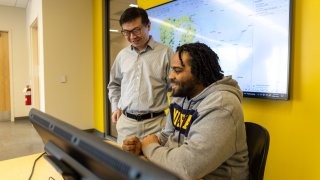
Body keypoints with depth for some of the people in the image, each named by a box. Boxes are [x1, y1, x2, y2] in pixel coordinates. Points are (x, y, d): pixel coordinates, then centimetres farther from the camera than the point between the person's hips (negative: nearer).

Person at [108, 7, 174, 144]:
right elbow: (114, 84, 22)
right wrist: (115, 107, 14)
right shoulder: (122, 55, 8)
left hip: (155, 123, -3)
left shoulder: (165, 53, -5)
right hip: (126, 122, 4)